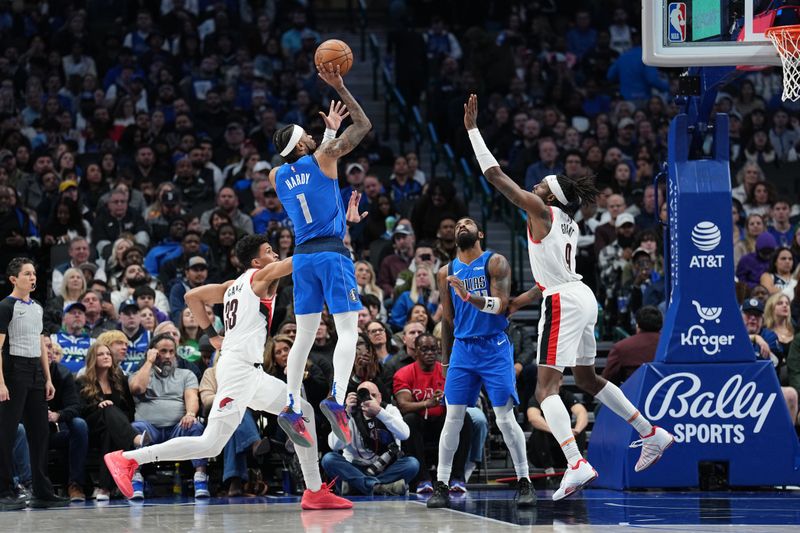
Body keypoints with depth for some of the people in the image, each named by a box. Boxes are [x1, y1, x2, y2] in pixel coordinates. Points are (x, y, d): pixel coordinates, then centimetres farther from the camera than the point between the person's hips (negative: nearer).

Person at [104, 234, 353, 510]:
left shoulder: (233, 286, 22)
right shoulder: (260, 275, 0)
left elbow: (192, 296, 25)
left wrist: (212, 335, 24)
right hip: (238, 367, -10)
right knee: (211, 444, -15)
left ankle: (315, 492, 9)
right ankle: (128, 459, -15)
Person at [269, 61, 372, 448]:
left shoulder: (277, 177, 10)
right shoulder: (322, 158, -5)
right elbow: (364, 125, 2)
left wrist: (330, 132, 37)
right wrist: (339, 87, 2)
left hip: (303, 256, 6)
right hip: (332, 253, -5)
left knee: (304, 336, 10)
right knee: (348, 331, -8)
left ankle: (291, 408, 2)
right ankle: (337, 398, -27)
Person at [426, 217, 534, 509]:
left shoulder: (495, 263, -3)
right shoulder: (447, 272, 11)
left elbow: (501, 305, -16)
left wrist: (469, 296, -32)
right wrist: (446, 359, 15)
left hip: (494, 348, -4)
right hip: (462, 348, 4)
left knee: (505, 419, -7)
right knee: (452, 418, -2)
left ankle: (524, 482, 3)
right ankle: (442, 485, 1)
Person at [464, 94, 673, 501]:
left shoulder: (541, 210, -5)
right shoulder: (567, 223, 18)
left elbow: (495, 175, -7)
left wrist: (472, 128, -3)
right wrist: (524, 299, 35)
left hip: (563, 301, -9)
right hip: (582, 298, 9)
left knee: (546, 387, -14)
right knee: (587, 379, 24)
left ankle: (577, 465, -30)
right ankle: (652, 434, 27)